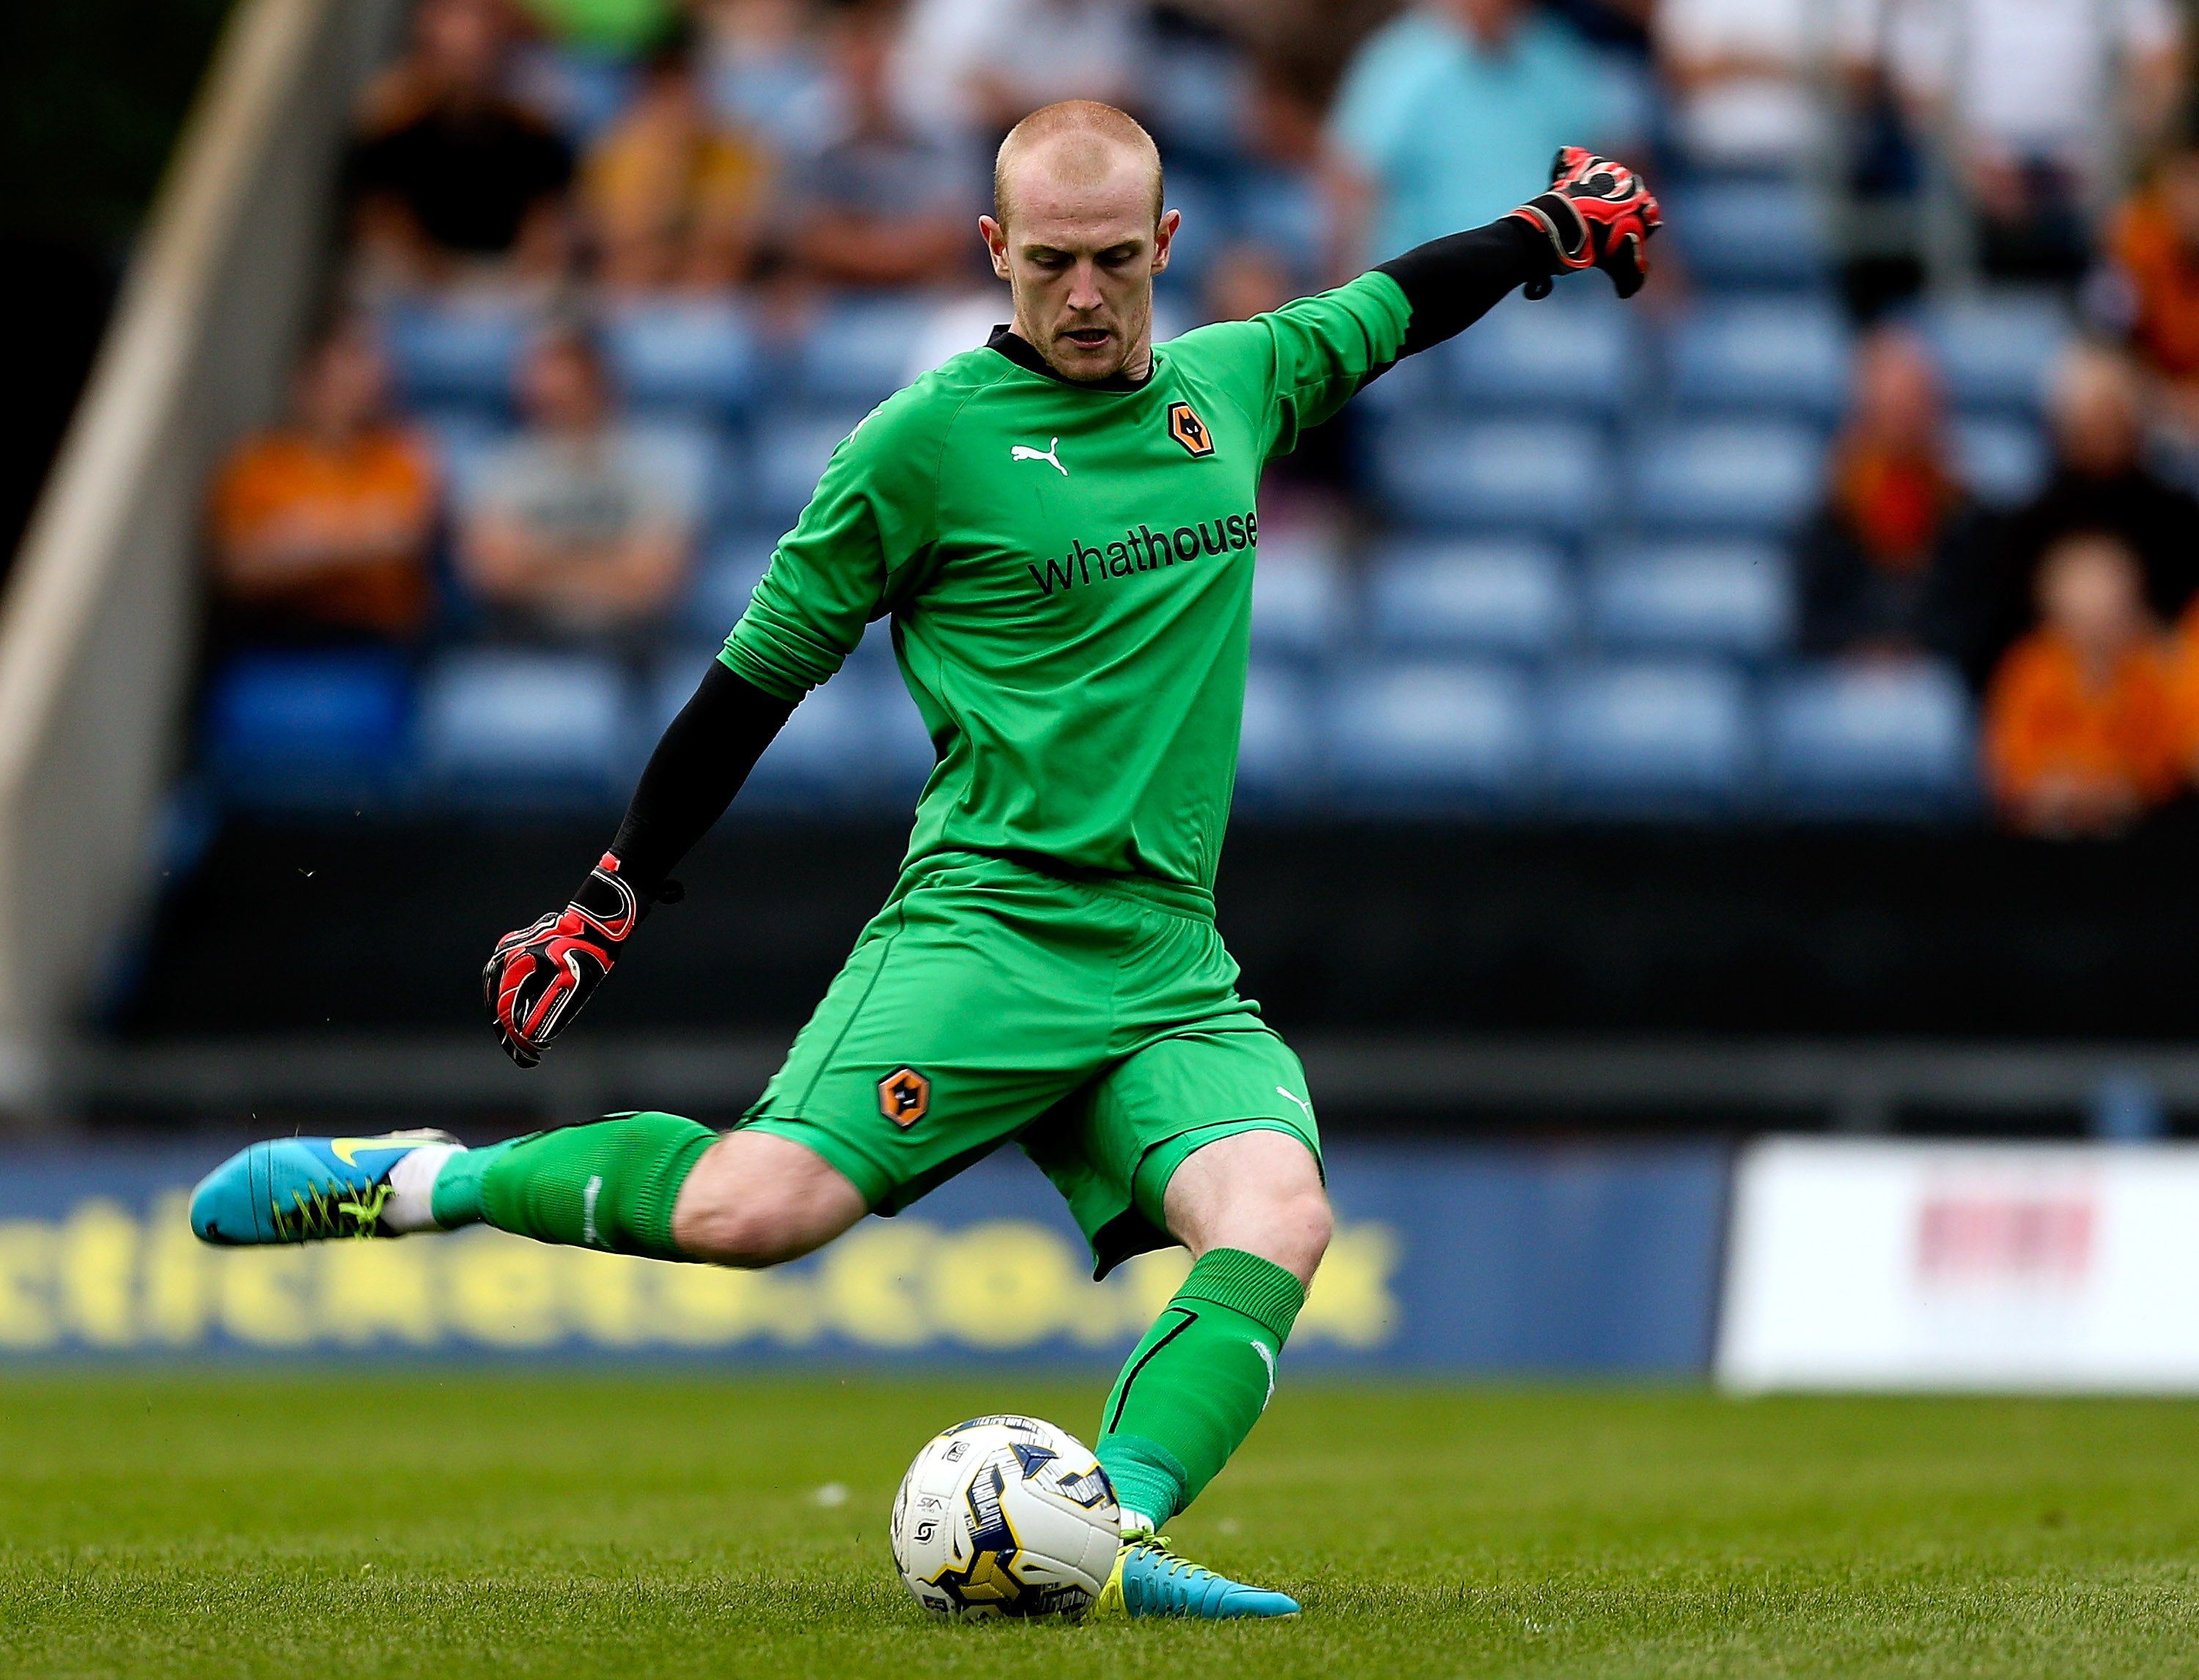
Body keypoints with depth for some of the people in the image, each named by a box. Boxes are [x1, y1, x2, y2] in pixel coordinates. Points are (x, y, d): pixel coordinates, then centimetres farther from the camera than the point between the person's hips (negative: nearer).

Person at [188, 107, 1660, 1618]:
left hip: (1172, 970, 5)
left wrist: (1557, 225, 42)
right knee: (748, 1209, -24)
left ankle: (1114, 1533, -34)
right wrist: (610, 902, 6)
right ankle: (415, 1181, -3)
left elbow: (1390, 309, 36)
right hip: (979, 928, -5)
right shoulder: (927, 443, -2)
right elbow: (759, 677, 4)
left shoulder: (1231, 386, 14)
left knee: (1281, 1213, -25)